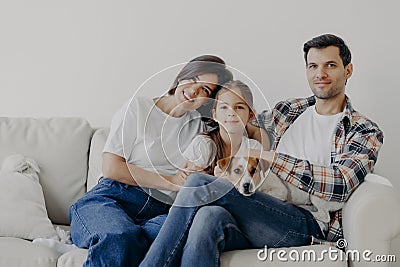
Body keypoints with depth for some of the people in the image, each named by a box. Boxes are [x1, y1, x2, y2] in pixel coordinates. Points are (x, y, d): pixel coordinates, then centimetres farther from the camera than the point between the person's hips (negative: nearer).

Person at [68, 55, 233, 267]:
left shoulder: (199, 126, 22)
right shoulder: (138, 108, 9)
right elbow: (111, 168, -1)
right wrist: (170, 182, -2)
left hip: (160, 212, 4)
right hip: (115, 198, -3)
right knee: (122, 239, -41)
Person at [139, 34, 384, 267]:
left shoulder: (366, 133, 8)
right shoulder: (287, 111, 23)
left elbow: (340, 186, -11)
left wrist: (268, 156, -10)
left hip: (307, 223, -4)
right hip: (263, 213, 5)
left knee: (199, 184, -26)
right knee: (208, 216, -35)